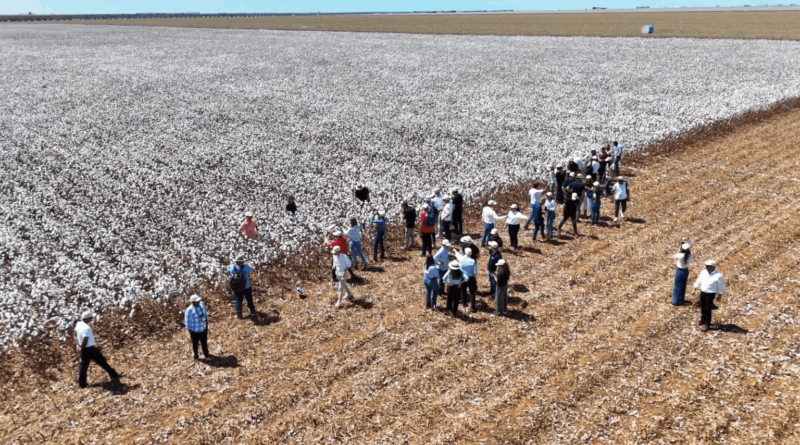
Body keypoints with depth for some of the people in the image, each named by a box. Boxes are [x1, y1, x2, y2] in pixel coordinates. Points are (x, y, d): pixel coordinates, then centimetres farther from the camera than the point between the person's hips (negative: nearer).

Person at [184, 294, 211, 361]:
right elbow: (187, 322, -18)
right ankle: (196, 356, 46)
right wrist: (190, 333, -11)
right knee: (195, 344, 21)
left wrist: (207, 326, 9)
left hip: (203, 329, 5)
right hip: (195, 331, -4)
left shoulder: (202, 305, -14)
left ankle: (206, 354, 51)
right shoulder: (189, 310, -29)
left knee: (204, 342, 26)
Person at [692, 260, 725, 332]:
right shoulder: (704, 272, -1)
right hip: (702, 292, 6)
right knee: (702, 308, 17)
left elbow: (720, 287, -9)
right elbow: (699, 281, 11)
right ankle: (703, 321, 35)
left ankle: (707, 324, 13)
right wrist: (695, 290, 17)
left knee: (707, 309, 0)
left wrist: (720, 295, -4)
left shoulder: (718, 275, -18)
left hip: (710, 294, -6)